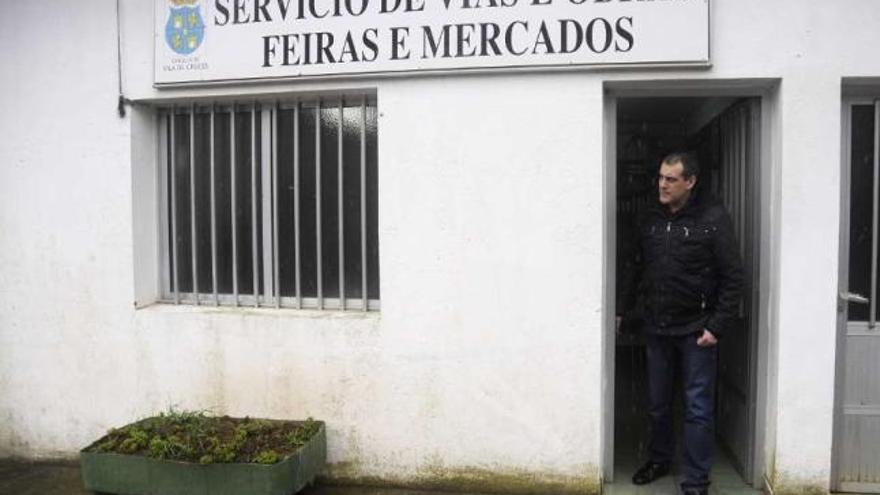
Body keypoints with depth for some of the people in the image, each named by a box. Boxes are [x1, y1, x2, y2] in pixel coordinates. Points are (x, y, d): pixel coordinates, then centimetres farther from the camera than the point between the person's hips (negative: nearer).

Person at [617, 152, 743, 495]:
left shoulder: (713, 219, -11)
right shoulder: (648, 219, 4)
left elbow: (732, 278, -11)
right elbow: (634, 268, 13)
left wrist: (718, 326, -15)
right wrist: (622, 309, 10)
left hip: (696, 330, -4)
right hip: (655, 327, 5)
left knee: (698, 408, 3)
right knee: (657, 403, 17)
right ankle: (659, 460, 36)